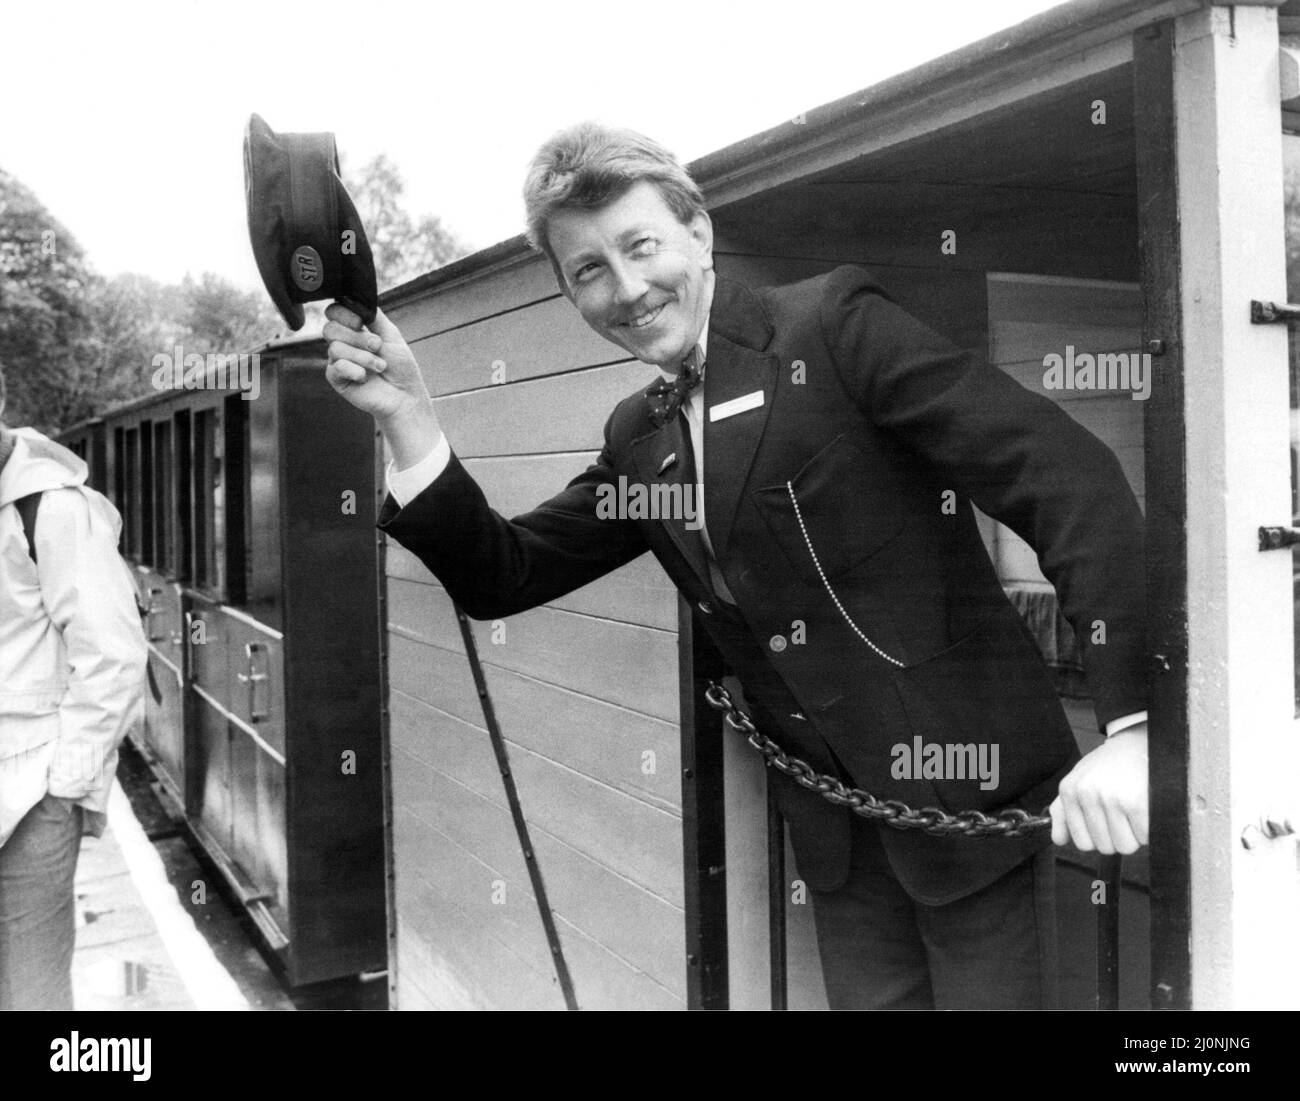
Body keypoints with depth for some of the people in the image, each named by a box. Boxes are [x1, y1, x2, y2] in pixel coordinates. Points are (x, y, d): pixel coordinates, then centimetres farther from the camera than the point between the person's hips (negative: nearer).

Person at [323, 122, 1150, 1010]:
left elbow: (1066, 473, -19)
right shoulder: (640, 441, 8)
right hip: (841, 831, 6)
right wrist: (407, 415, -4)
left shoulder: (834, 325, -12)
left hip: (972, 787, -5)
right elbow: (503, 576, 9)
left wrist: (1130, 728, -28)